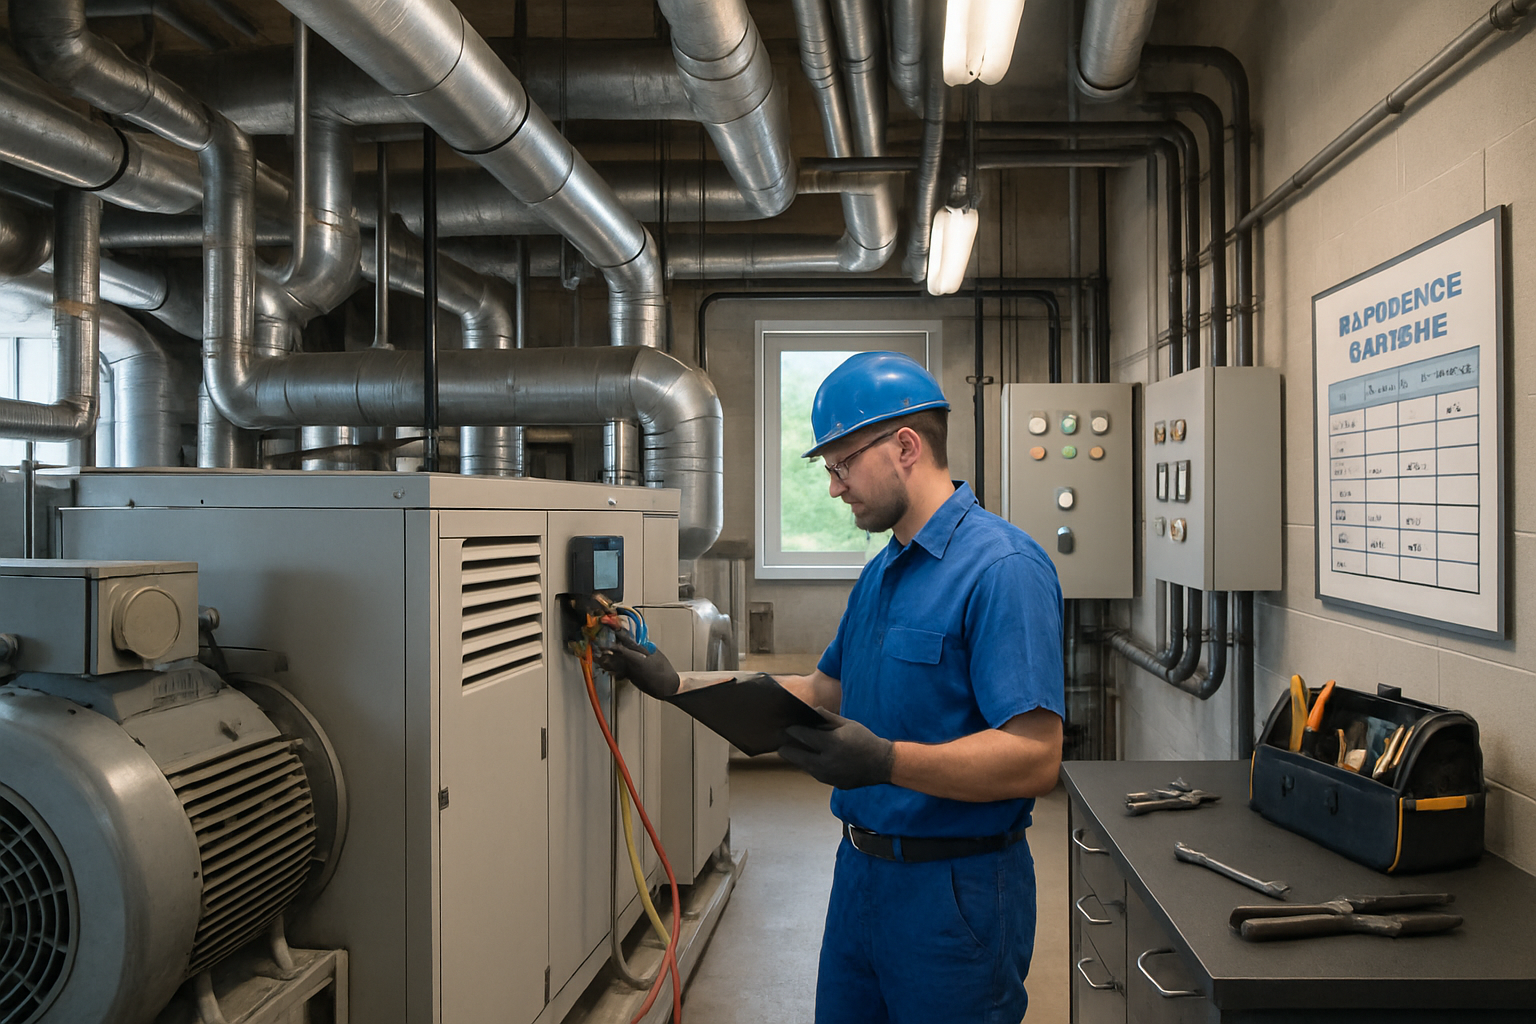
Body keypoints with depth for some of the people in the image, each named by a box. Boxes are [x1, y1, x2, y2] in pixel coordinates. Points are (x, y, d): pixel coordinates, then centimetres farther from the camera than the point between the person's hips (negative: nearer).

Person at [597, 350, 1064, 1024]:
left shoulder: (1002, 567, -19)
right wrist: (676, 685, 15)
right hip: (860, 869, 8)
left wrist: (887, 761, -37)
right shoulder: (879, 574, 11)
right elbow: (825, 692, 19)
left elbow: (1035, 758, -26)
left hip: (954, 891, -8)